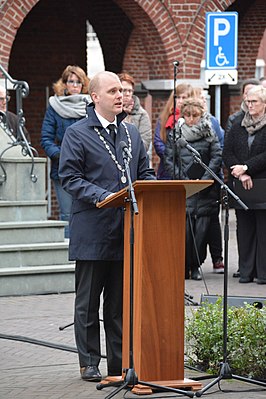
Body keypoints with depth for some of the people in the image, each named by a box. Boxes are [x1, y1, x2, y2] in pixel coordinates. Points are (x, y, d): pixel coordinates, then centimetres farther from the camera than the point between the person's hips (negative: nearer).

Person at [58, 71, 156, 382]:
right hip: (92, 231, -5)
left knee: (121, 301, 9)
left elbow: (146, 173, 19)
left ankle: (120, 361, 16)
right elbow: (70, 178, -9)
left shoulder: (132, 133, 15)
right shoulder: (77, 134, -3)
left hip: (127, 230, 5)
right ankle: (89, 363, 9)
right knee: (88, 302, 2)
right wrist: (103, 196, -20)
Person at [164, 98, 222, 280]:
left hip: (206, 188, 0)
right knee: (185, 226, -8)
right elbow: (169, 160, 4)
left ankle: (196, 266, 4)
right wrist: (183, 180, -7)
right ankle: (185, 266, -1)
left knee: (202, 227, -4)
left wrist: (204, 180, -8)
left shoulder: (209, 133, 7)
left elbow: (217, 157, 3)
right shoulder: (175, 134, 7)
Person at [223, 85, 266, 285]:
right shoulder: (237, 127, 14)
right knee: (244, 229, 5)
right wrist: (241, 174, -7)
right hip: (241, 186, 5)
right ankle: (246, 271, 10)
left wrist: (247, 167, -14)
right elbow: (227, 153, 7)